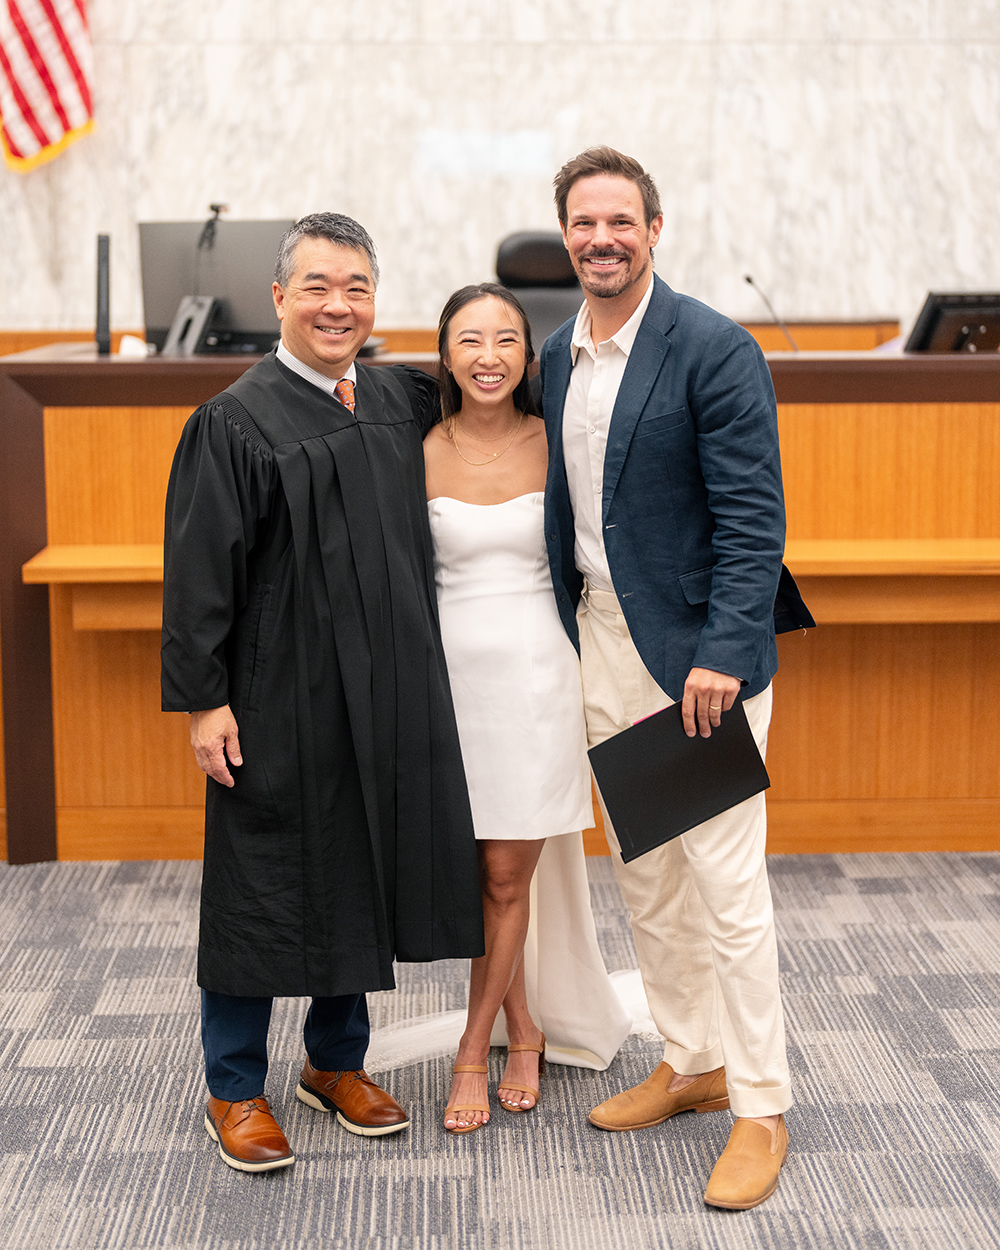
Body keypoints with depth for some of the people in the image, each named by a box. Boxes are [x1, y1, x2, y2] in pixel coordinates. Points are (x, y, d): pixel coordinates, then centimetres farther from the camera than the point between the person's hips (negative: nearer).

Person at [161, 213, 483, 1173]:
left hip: (384, 697, 6)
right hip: (279, 699, -5)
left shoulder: (398, 399, 7)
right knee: (263, 886, 3)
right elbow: (198, 569, -11)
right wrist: (201, 698, -15)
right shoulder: (234, 421, -9)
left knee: (364, 876, 14)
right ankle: (234, 1091, 18)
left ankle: (336, 1061, 31)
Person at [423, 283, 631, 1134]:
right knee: (484, 875, 8)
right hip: (452, 672, 1)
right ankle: (525, 1030, 28)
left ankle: (474, 1050, 19)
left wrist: (595, 684, 4)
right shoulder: (418, 455, 0)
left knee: (508, 876, 3)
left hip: (538, 671, -1)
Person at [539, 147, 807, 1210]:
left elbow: (752, 518, -15)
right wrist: (564, 636, 11)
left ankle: (760, 1111, 9)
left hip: (697, 650, -7)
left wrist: (724, 653, -22)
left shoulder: (715, 350, -12)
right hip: (601, 644, 7)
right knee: (642, 874, 15)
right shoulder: (557, 355, 9)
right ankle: (691, 1064, 31)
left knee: (725, 883, -3)